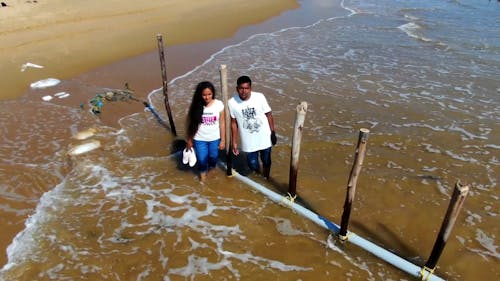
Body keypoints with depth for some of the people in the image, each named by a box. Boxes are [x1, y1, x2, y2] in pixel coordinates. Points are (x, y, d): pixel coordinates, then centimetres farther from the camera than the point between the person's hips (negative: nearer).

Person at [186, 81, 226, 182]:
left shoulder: (219, 104, -15)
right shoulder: (196, 106, -15)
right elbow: (191, 124, -5)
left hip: (215, 138, 1)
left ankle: (212, 169, 55)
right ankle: (203, 172, 47)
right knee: (202, 159, 13)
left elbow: (222, 123, -7)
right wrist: (189, 140, 1)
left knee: (213, 157, 21)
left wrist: (223, 140, -3)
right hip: (199, 139, 0)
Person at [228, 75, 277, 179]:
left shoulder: (260, 97, -17)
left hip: (265, 137, 0)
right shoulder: (232, 102, -16)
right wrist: (234, 142, 0)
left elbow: (269, 115, -4)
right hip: (249, 141, 0)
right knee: (253, 165, 12)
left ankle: (266, 179, 48)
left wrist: (273, 133, -2)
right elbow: (234, 123, -4)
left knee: (266, 161, 18)